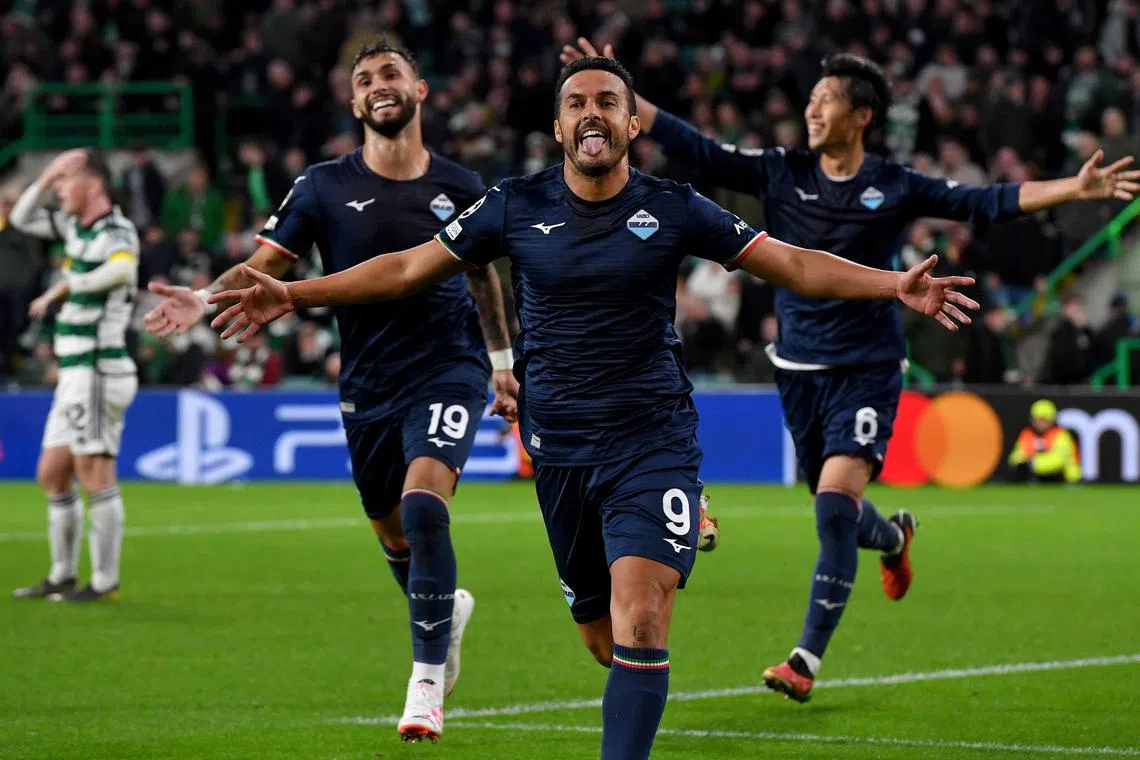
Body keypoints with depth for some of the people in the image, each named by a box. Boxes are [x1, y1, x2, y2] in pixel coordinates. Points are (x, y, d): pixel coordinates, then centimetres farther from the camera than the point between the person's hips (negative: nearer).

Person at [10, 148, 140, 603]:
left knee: (95, 475, -9)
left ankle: (105, 582, -7)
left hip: (98, 371, -10)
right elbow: (22, 219, 26)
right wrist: (48, 177, 11)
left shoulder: (117, 232, -13)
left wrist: (61, 289, -29)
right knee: (52, 474, 13)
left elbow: (122, 269, -36)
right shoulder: (75, 227, 14)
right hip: (74, 374, 10)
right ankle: (62, 576, 19)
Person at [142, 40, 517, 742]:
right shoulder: (325, 186, -1)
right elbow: (265, 265, -5)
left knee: (423, 505, -25)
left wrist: (503, 362, 22)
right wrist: (206, 298, -23)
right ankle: (448, 608, 49)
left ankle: (426, 686, -18)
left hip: (450, 371, -2)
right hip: (368, 386, 2)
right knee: (395, 537, 13)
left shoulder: (460, 188, 1)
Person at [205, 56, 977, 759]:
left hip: (653, 440, -2)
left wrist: (898, 286, -14)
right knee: (603, 637, 11)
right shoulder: (517, 207, 1)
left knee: (638, 621, -20)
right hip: (560, 447, 2)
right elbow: (408, 268, 7)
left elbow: (795, 264, -2)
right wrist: (295, 294, 1)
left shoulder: (673, 209, -3)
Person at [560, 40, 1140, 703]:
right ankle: (894, 538, 52)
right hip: (799, 368, 4)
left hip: (866, 368, -4)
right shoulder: (781, 173, 1)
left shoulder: (896, 188, -4)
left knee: (836, 504, -19)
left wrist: (1075, 189, -17)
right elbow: (693, 149, -1)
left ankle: (808, 659, -15)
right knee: (834, 509, 14)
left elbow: (989, 202, -6)